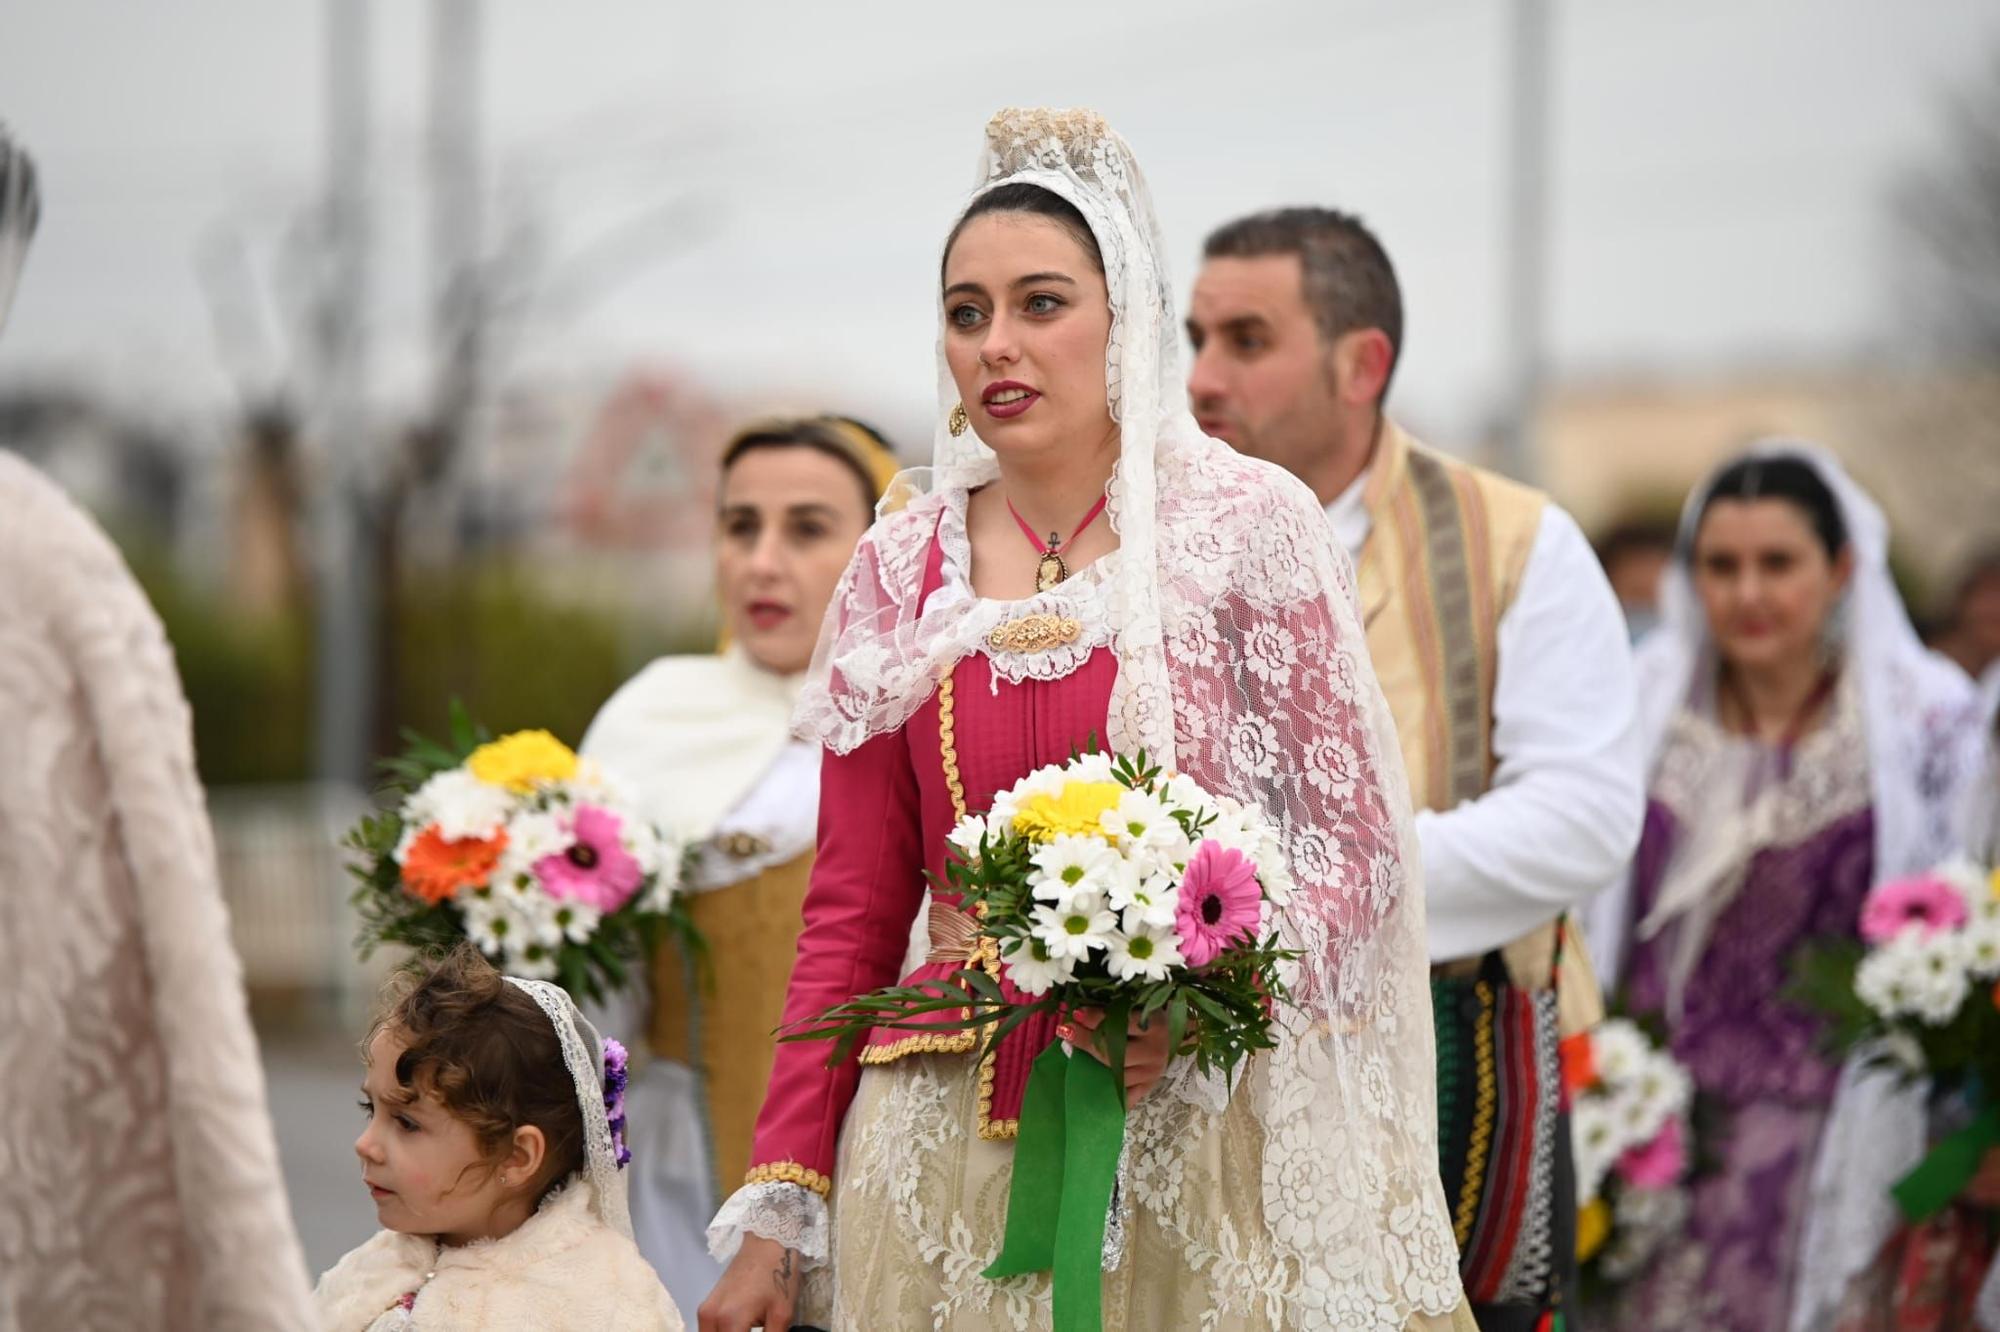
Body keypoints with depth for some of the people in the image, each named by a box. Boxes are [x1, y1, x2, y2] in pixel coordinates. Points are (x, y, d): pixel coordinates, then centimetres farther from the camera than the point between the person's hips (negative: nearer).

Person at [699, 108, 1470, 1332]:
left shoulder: (1249, 528, -2)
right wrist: (777, 1211, 1)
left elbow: (1355, 840, -4)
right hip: (950, 1156, 3)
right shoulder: (902, 573, 6)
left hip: (1188, 1130, -2)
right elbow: (853, 919, 8)